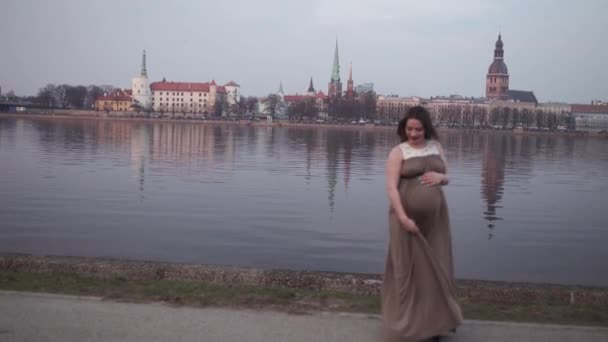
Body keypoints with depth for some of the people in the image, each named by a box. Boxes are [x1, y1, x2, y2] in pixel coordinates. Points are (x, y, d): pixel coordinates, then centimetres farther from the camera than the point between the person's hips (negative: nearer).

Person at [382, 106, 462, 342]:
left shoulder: (436, 147, 8)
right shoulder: (398, 152, -6)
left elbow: (446, 177, 16)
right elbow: (391, 188, -13)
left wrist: (440, 177, -8)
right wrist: (403, 218, -22)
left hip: (434, 219, 4)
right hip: (407, 218, -4)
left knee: (435, 269, 11)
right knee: (408, 269, 4)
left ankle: (433, 322, 25)